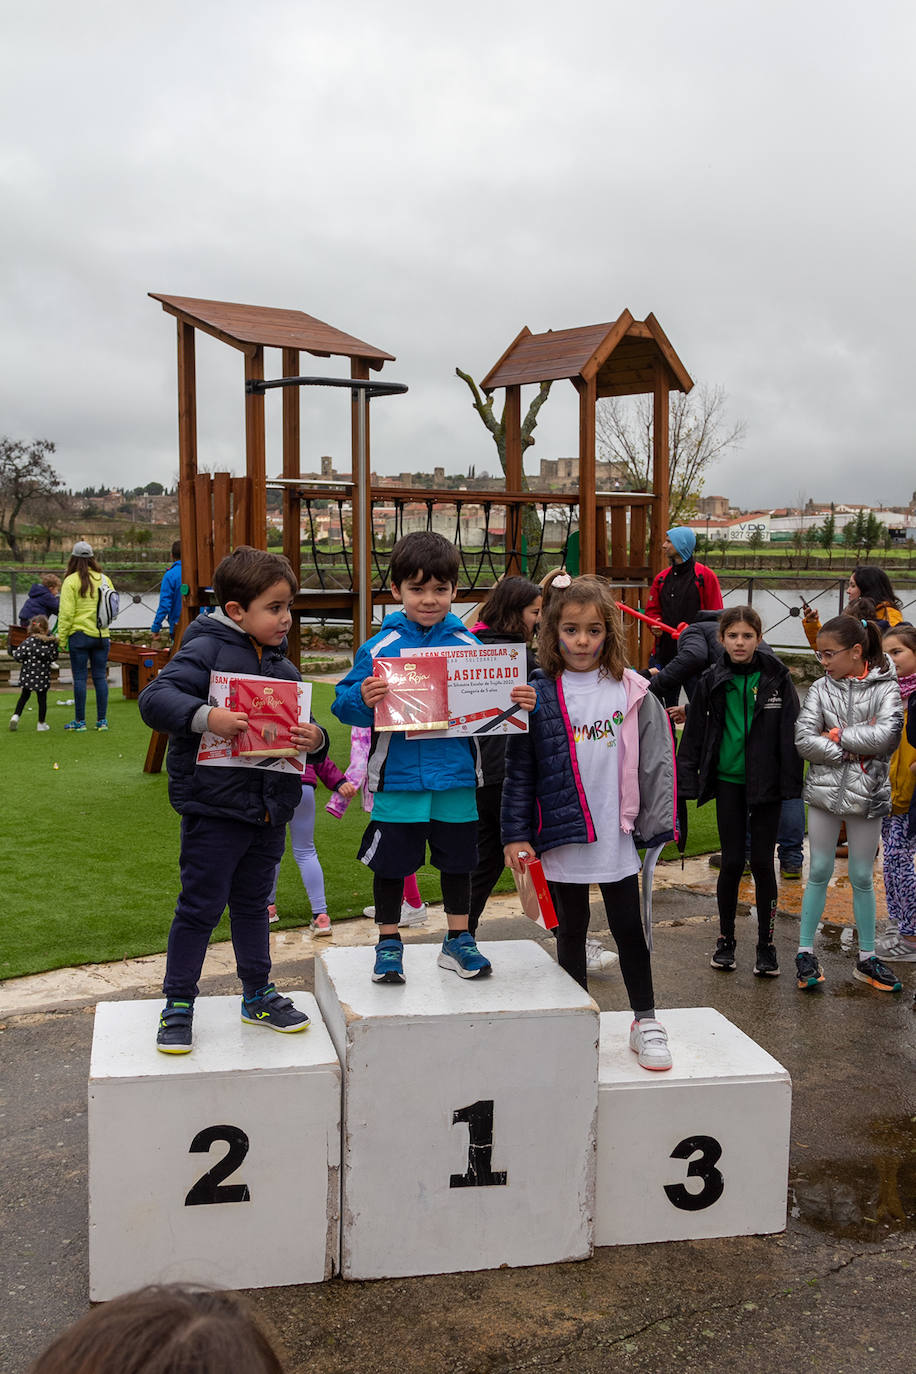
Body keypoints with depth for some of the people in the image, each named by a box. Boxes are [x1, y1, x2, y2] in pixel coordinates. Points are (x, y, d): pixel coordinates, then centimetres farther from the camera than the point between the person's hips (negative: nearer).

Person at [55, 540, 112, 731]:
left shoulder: (71, 581, -7)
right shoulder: (103, 579, 5)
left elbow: (66, 613, -9)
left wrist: (61, 637, -2)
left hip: (79, 634, -4)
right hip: (102, 635, 4)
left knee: (80, 678, 2)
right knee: (100, 677, 7)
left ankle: (80, 721, 5)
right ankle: (102, 720, 9)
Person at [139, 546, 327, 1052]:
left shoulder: (282, 665, 10)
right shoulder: (206, 650, -10)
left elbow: (304, 726, 13)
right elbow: (154, 699, -19)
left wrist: (314, 739, -10)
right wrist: (206, 716, -34)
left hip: (269, 808, 6)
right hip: (214, 806, -6)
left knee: (253, 903, 19)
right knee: (201, 906, 2)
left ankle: (257, 995, 32)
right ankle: (177, 1005, 17)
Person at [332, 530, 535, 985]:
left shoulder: (469, 645, 0)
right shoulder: (380, 647, -5)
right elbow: (344, 703, -7)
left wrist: (521, 703, -15)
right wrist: (362, 698, -28)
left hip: (455, 777, 2)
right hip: (397, 777, -2)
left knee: (457, 860, 15)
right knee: (391, 862, 9)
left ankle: (458, 940, 32)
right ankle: (388, 942, 27)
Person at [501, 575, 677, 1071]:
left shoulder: (632, 691, -1)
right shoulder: (539, 694, -3)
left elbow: (655, 762, 2)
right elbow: (519, 768, -1)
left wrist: (659, 825, -2)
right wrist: (516, 834, -4)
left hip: (619, 836, 0)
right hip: (561, 836, 0)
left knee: (629, 929, 9)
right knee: (571, 933, 14)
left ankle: (645, 1022, 25)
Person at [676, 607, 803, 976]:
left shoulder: (776, 677, -3)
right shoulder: (712, 680, 0)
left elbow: (790, 730, -3)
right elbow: (695, 731, 4)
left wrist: (791, 780, -8)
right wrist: (688, 776, 0)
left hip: (765, 782, -1)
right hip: (728, 781, 1)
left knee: (762, 862, 3)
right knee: (732, 861, 5)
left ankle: (766, 944, 15)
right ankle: (726, 939, 21)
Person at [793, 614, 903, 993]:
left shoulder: (885, 687, -4)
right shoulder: (821, 688, 0)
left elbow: (887, 734, -20)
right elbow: (803, 740, -10)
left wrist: (836, 735, -15)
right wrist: (856, 747, -15)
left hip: (867, 794, -1)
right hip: (824, 790, 1)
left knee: (862, 877, 9)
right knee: (819, 872, 8)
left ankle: (867, 958, 22)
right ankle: (805, 952, 18)